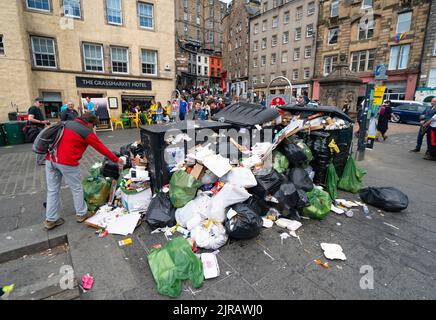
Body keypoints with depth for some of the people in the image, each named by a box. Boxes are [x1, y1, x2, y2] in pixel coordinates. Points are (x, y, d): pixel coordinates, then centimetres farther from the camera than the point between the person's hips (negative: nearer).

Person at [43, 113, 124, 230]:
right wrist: (117, 160, 6)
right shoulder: (87, 132, -6)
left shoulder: (68, 123, 14)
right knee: (77, 188, 12)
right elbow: (101, 148, -2)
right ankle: (81, 214, 25)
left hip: (50, 159, 7)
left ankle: (51, 219, 23)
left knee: (52, 190, 14)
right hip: (67, 162, -7)